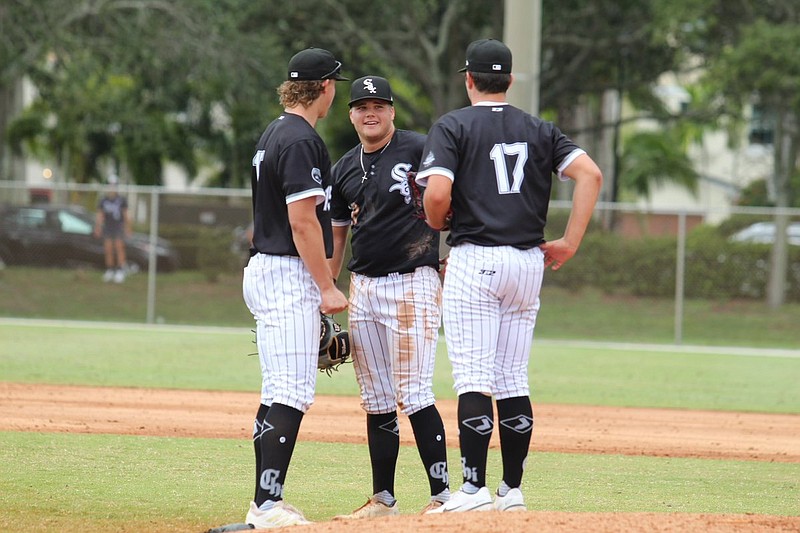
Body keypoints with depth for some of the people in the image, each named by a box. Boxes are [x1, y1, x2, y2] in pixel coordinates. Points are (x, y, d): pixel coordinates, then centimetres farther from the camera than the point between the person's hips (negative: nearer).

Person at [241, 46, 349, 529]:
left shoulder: (275, 135, 17)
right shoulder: (302, 141, -15)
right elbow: (302, 220, -20)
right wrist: (328, 288, -17)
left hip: (266, 272, 11)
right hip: (289, 277, -11)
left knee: (279, 394, 13)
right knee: (293, 394, -12)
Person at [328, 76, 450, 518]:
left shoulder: (419, 150, -6)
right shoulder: (345, 170, 14)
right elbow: (336, 235, 19)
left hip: (413, 282, -6)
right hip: (363, 287, 6)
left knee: (413, 394, -13)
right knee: (376, 400, 8)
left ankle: (442, 495, -10)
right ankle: (382, 500, 13)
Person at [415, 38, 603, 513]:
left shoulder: (453, 127, -1)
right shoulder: (539, 130, 12)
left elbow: (437, 193, -15)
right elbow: (591, 174, -1)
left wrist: (436, 223, 7)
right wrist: (570, 243, 0)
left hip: (475, 260, -5)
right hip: (528, 262, 5)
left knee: (474, 379, -6)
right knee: (514, 380, 10)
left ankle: (474, 489, -11)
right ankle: (512, 491, 11)